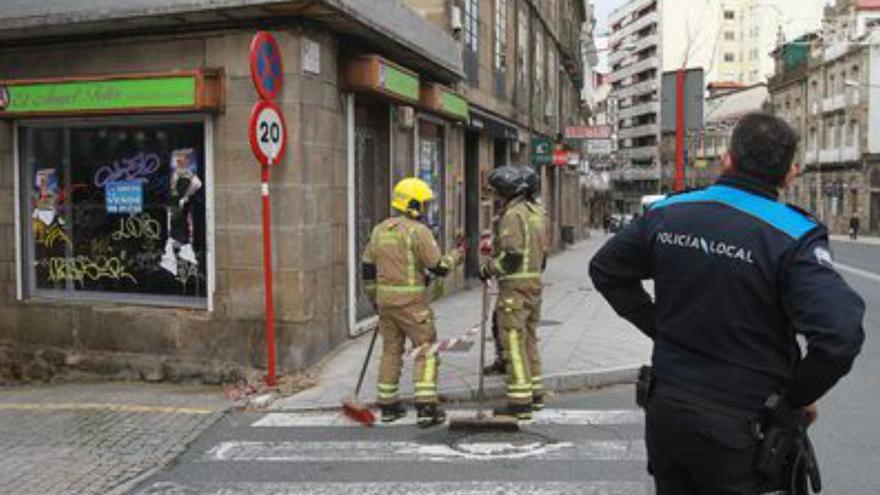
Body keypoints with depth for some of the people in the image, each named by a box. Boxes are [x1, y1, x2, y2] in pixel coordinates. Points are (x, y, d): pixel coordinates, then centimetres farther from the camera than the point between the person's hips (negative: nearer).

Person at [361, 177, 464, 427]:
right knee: (427, 350, 0)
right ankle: (426, 407, -6)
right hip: (411, 301, -7)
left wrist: (375, 298, 24)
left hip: (385, 300, 7)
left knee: (391, 351, 16)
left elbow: (367, 266, 15)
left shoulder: (380, 230, 11)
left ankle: (388, 406, 21)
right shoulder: (418, 231, -11)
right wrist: (455, 256, 7)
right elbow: (438, 267, -12)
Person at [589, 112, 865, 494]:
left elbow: (604, 270, 12)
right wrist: (798, 398, -9)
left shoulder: (666, 213, -2)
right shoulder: (793, 237, -17)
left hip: (664, 412, 5)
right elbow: (840, 334, -27)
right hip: (736, 430, -4)